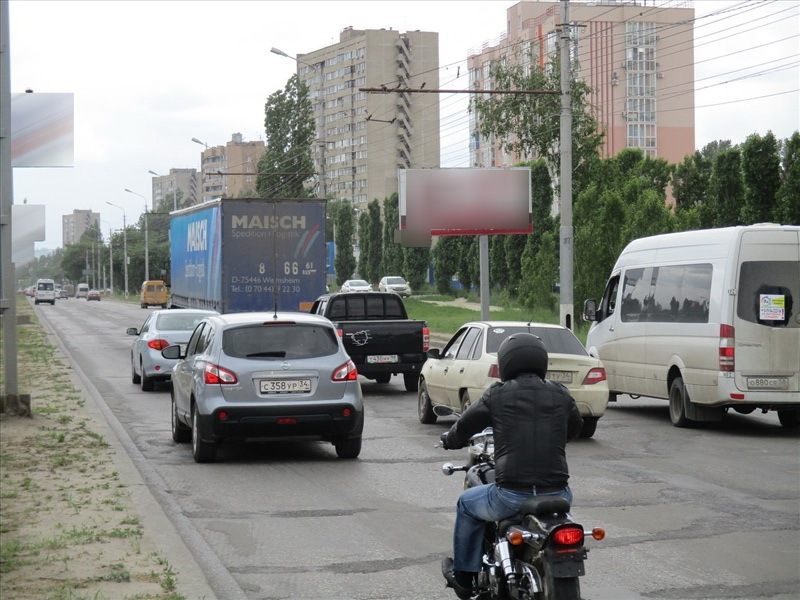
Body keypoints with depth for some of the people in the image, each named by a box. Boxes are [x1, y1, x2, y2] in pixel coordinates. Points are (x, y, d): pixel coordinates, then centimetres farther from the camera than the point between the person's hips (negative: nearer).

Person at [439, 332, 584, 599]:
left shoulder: (498, 395, -1)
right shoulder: (560, 394, 7)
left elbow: (464, 427, 12)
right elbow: (575, 427, 26)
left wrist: (450, 440, 35)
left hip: (511, 495, -3)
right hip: (556, 494, 3)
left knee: (467, 504, 26)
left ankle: (463, 575, 34)